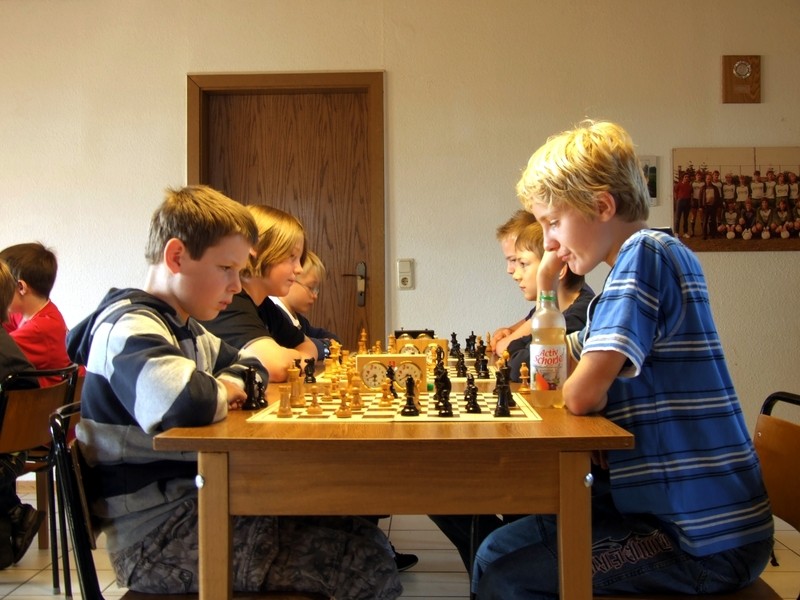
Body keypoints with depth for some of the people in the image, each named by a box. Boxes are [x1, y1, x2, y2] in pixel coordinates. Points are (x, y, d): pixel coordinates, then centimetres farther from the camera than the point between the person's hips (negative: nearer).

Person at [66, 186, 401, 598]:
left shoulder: (187, 330, 13)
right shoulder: (129, 327, -17)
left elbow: (251, 367, 28)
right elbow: (184, 402, -38)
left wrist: (227, 387, 3)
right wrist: (223, 392, -14)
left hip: (192, 505, 10)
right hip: (156, 535, -10)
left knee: (358, 533, 2)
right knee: (368, 562, -17)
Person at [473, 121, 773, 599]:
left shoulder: (647, 253, -17)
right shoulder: (647, 258, 12)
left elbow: (581, 395, -24)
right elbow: (553, 368, 21)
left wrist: (577, 384, -4)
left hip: (705, 543, -10)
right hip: (680, 510, 10)